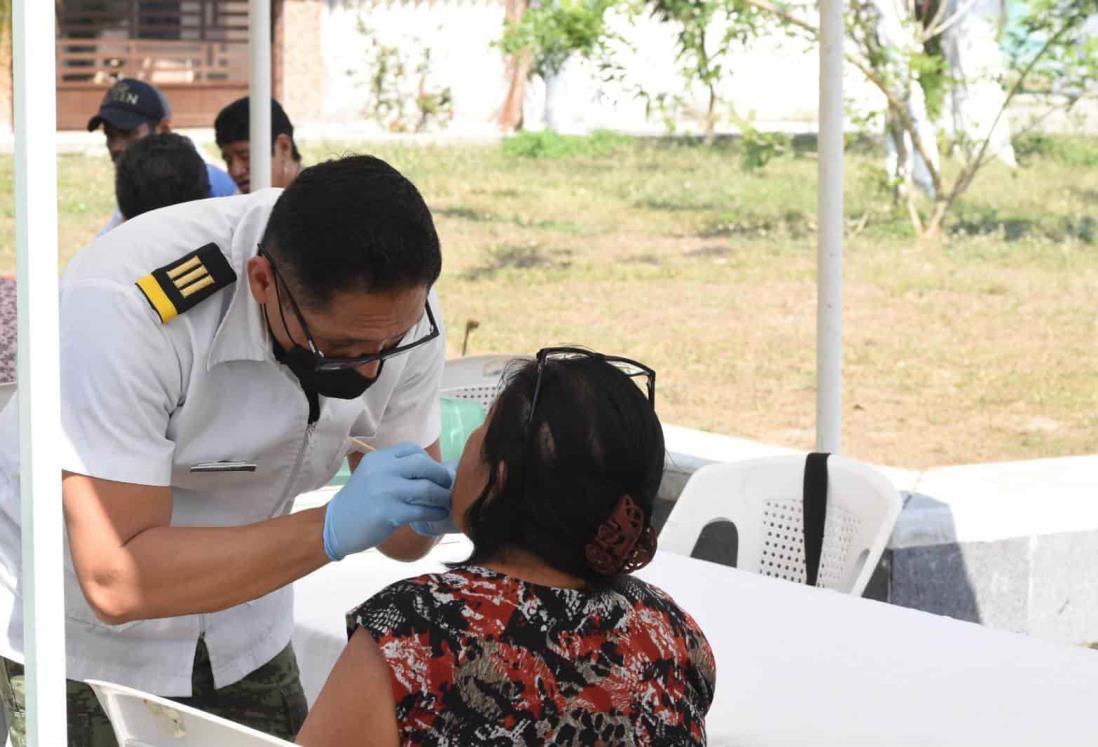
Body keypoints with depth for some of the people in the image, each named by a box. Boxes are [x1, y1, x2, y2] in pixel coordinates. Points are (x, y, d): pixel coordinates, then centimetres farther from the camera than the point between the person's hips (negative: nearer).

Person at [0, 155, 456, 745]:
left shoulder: (401, 307, -16)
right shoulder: (123, 306, -33)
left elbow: (401, 536, -4)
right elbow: (114, 581, -36)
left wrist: (433, 504, -28)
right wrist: (332, 528, -42)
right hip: (85, 639, -4)